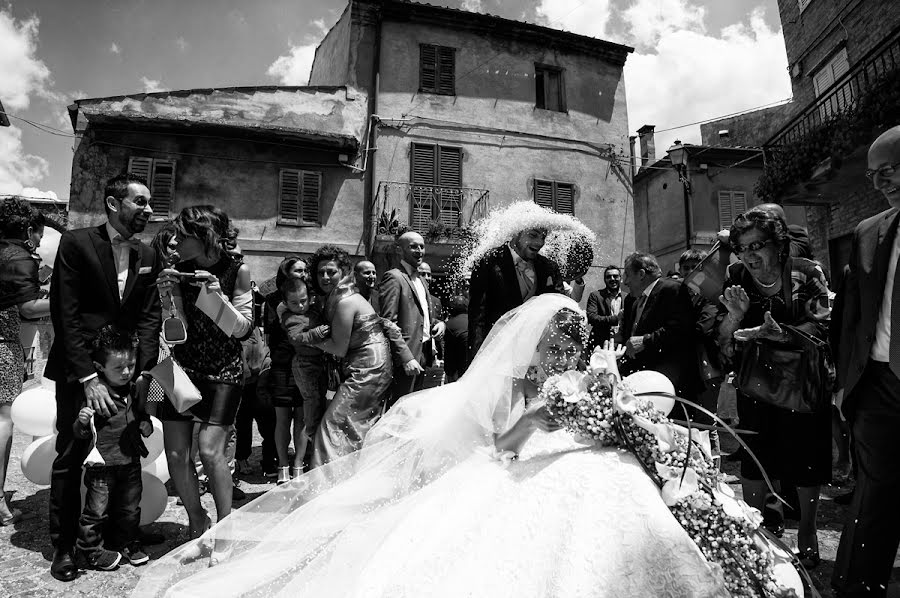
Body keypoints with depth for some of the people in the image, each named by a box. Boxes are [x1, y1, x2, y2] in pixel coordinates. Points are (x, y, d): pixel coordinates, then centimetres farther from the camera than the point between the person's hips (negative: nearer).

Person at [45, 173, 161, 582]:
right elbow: (66, 314, -11)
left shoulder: (148, 256, 7)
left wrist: (141, 371, -8)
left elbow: (150, 316, 4)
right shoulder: (75, 243, -6)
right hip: (78, 371, -3)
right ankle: (64, 546, 20)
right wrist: (88, 377, -17)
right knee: (70, 458, 5)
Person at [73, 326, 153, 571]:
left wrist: (146, 425, 0)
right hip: (102, 463, -5)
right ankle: (90, 549, 29)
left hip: (131, 461, 5)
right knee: (98, 509, 7)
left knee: (130, 507, 17)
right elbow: (80, 435, -11)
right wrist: (82, 422, -31)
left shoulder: (136, 389, 1)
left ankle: (126, 542, 36)